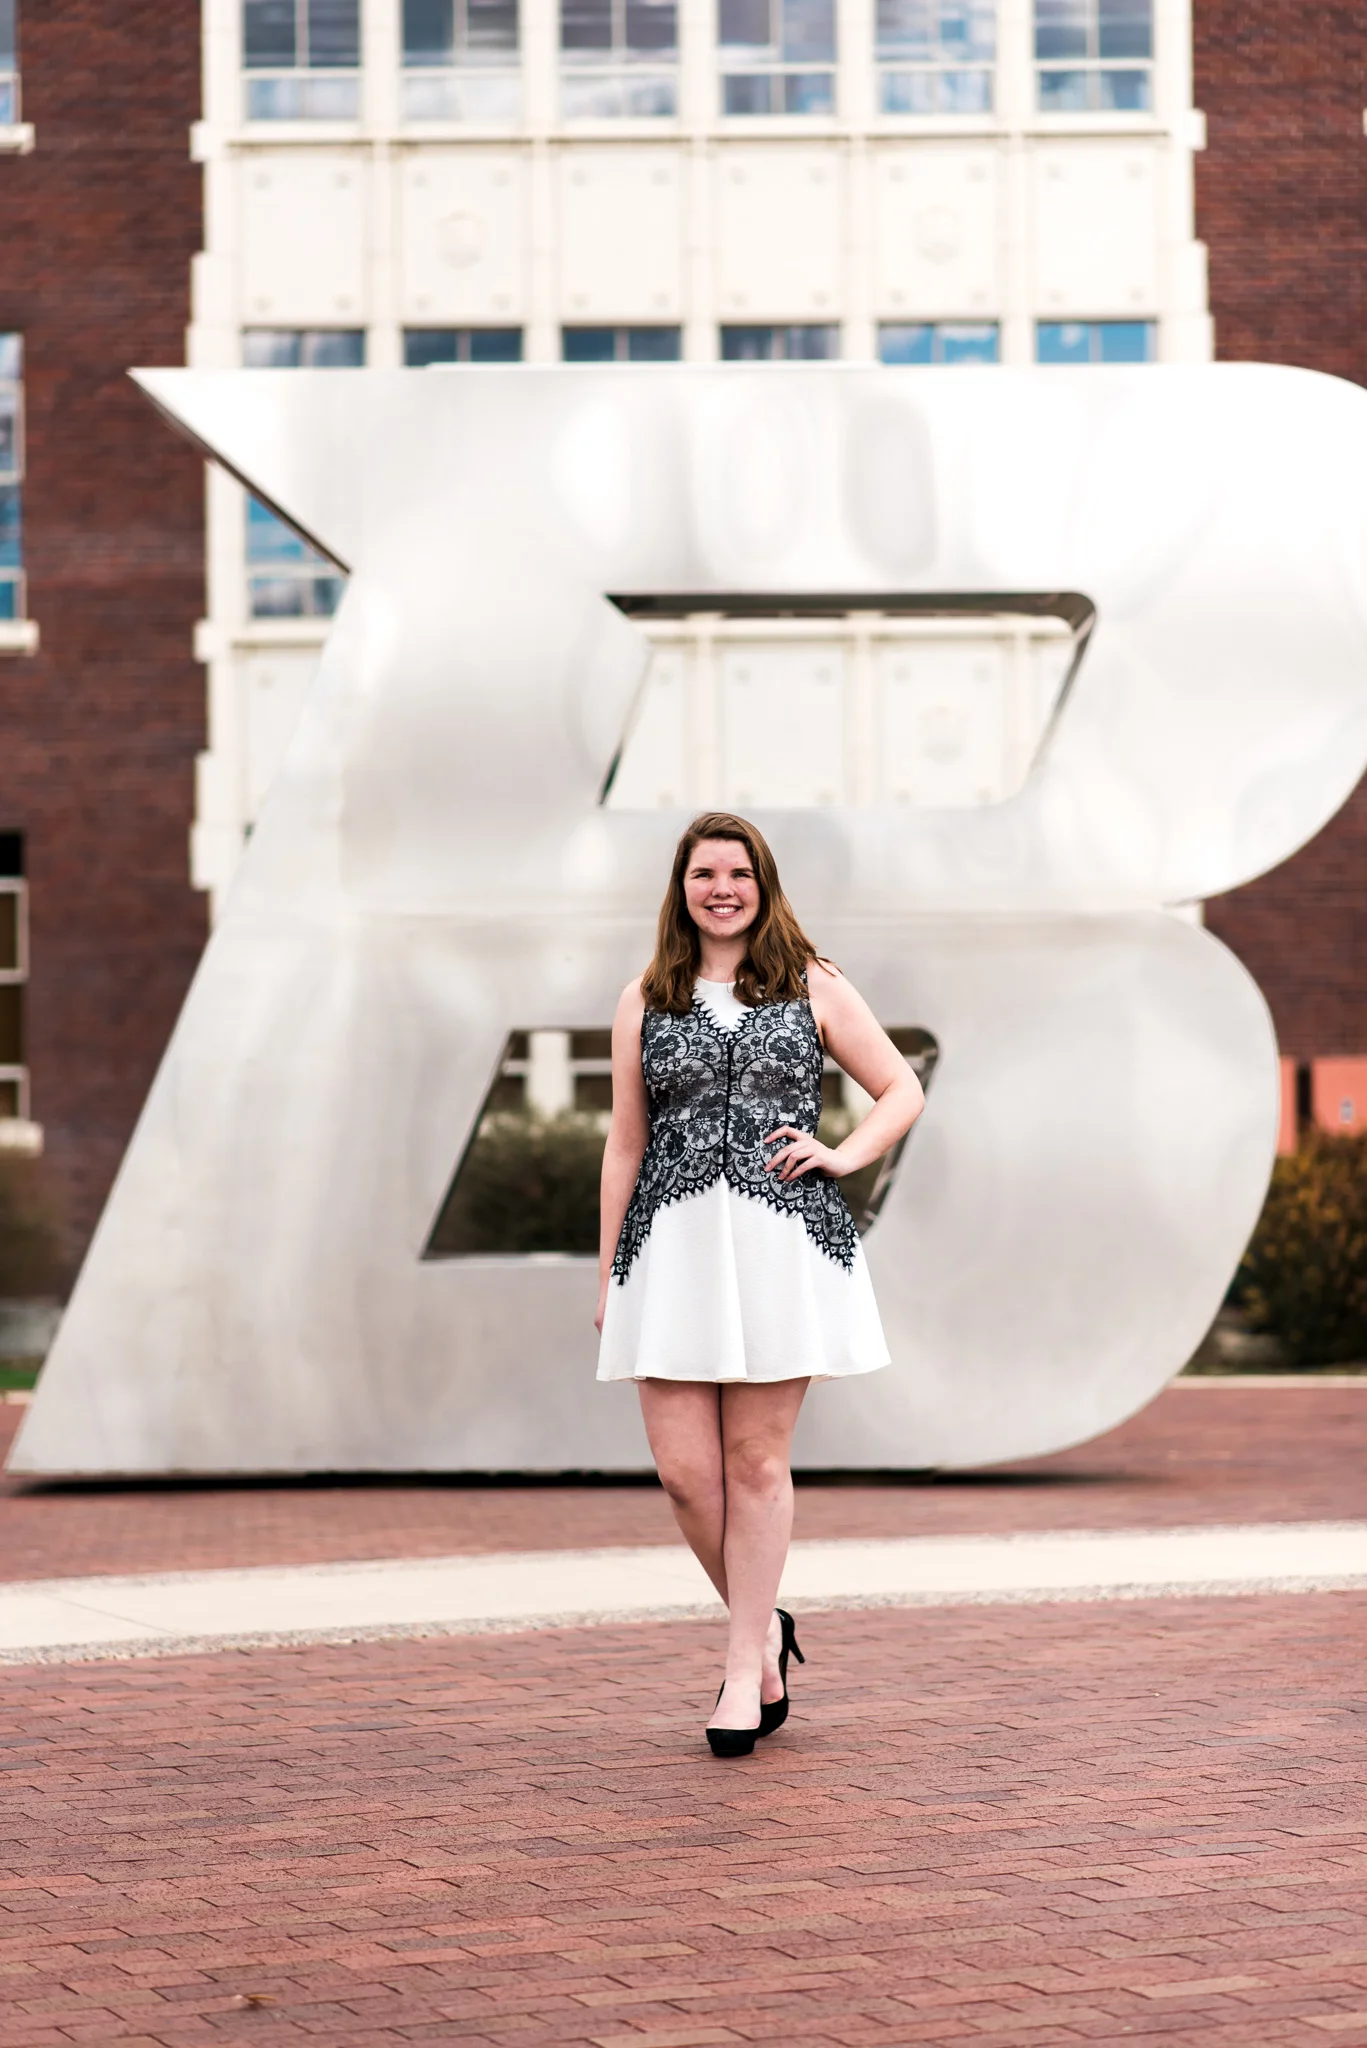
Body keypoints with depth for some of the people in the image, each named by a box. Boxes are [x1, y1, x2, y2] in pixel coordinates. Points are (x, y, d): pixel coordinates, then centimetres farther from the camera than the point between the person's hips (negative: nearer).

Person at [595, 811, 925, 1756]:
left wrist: (843, 1155, -5)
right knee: (683, 1467, -4)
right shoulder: (646, 1002, 12)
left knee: (756, 1459, -1)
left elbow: (903, 1092, 12)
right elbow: (625, 1145, 14)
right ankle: (764, 1625, 20)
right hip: (675, 1247, 2)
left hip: (783, 1243, -2)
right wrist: (608, 1271, 11)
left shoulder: (814, 988, 8)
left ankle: (746, 1666, 11)